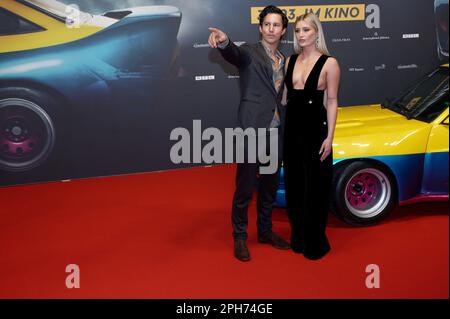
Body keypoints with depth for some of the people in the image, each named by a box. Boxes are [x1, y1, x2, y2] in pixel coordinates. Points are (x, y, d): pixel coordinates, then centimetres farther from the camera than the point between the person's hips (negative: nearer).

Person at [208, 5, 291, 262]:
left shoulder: (284, 60, 14)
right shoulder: (250, 52, -5)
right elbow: (235, 54, -29)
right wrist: (224, 42, -51)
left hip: (275, 132, 7)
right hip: (252, 130, -6)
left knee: (270, 186, 16)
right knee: (245, 188, 1)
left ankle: (265, 231, 32)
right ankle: (240, 237, 15)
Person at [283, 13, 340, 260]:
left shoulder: (329, 63, -7)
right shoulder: (290, 61, 7)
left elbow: (332, 101, -7)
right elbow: (284, 96, 12)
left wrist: (329, 137, -12)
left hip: (315, 129, -5)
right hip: (291, 128, 5)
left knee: (316, 186, 3)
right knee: (293, 183, 13)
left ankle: (316, 242, 16)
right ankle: (298, 236, 28)